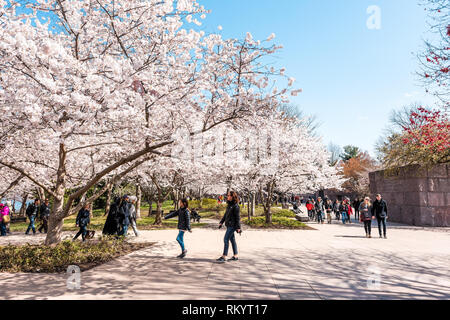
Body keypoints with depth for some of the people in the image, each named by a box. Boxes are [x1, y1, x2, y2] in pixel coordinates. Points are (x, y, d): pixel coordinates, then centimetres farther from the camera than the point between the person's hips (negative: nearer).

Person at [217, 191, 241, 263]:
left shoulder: (235, 206, -15)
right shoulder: (229, 205, 12)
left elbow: (238, 217, -15)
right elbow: (226, 214, 20)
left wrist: (238, 227, -15)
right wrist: (221, 222, 15)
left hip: (232, 225, -9)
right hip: (229, 225, 9)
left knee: (226, 239, -9)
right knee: (232, 240, 13)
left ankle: (224, 257, -4)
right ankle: (235, 256, 21)